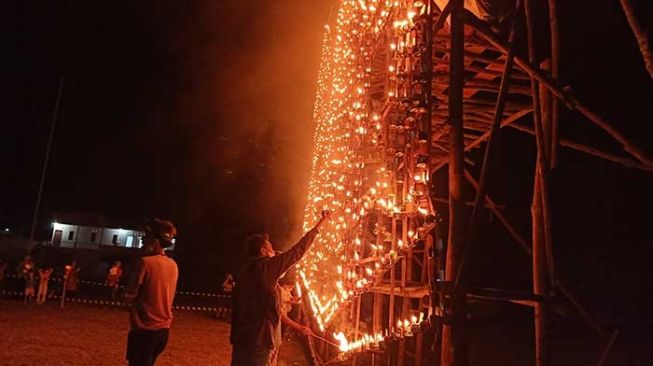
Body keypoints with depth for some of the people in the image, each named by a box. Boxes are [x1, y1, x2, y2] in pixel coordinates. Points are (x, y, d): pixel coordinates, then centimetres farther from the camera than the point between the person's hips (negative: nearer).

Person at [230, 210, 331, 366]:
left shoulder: (243, 272, 9)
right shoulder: (266, 267, -13)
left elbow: (236, 308, 13)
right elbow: (297, 251, -11)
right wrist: (321, 223, -3)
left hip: (242, 339, 8)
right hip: (257, 340, -8)